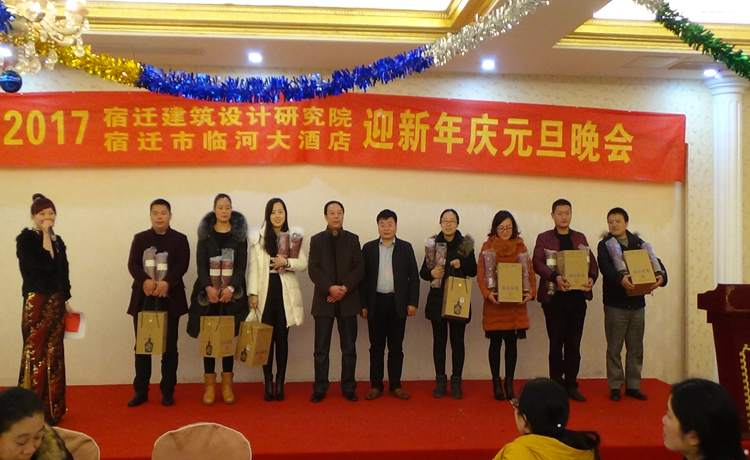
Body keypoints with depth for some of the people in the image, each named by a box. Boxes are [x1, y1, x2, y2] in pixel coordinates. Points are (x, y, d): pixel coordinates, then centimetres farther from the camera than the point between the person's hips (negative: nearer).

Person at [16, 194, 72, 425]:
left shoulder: (58, 240, 12)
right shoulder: (25, 238, -6)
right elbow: (42, 265, -20)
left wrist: (66, 301, 13)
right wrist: (45, 235, -15)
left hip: (56, 302, 6)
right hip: (36, 302, -6)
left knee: (54, 353, 10)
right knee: (36, 351, -5)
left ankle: (52, 408, 18)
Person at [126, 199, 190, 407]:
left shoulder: (180, 239, 6)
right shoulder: (140, 238, 10)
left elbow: (182, 265, -7)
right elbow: (132, 264, -3)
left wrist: (167, 282, -25)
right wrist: (145, 281, -23)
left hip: (170, 298, -1)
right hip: (143, 298, 1)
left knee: (169, 347, 3)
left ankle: (168, 391, 12)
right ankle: (141, 391, 14)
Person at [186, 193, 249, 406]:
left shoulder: (239, 234, 4)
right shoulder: (205, 233, 6)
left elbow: (242, 265, -2)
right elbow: (200, 264, -1)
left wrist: (230, 288, -17)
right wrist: (208, 287, -17)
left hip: (232, 292, 0)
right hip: (208, 291, 0)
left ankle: (227, 384, 11)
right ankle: (209, 385, 8)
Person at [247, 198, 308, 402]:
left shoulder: (294, 236, 5)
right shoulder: (258, 237, 4)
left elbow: (304, 264, 0)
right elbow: (253, 268, 1)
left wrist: (287, 262, -17)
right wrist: (253, 293, -6)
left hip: (286, 292, 0)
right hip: (265, 291, 0)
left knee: (282, 337, 5)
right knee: (266, 338, 1)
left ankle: (280, 383, 12)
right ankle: (268, 383, 9)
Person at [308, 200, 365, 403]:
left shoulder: (353, 239, 8)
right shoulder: (316, 240, 7)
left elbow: (359, 268, 1)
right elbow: (313, 269, -3)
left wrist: (345, 288, -13)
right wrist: (330, 288, -17)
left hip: (348, 300, 1)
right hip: (324, 300, -1)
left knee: (349, 348, 4)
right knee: (321, 348, 1)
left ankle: (348, 388, 13)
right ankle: (320, 389, 9)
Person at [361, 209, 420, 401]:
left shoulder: (406, 248, 5)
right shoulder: (368, 248, 5)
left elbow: (413, 277, 4)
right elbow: (363, 277, 4)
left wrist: (412, 302, -3)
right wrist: (363, 304, -1)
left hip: (398, 303, 0)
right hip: (376, 303, 0)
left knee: (396, 347, 7)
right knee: (376, 347, 6)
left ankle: (395, 385, 15)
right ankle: (376, 385, 13)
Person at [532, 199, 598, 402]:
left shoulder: (580, 238, 15)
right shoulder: (543, 238, 4)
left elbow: (592, 261, 9)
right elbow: (537, 263, -9)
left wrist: (592, 277, -12)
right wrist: (555, 277, -26)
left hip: (577, 296, 3)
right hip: (554, 297, -3)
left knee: (574, 343, 6)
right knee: (556, 343, 2)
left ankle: (571, 385, 14)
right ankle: (556, 385, 10)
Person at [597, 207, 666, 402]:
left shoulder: (638, 243, 10)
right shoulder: (605, 245, -2)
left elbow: (654, 261, 1)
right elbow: (605, 267, -19)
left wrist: (661, 276, -22)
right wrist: (620, 279, -39)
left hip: (637, 303, 4)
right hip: (615, 303, -3)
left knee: (636, 348, 9)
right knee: (614, 348, 2)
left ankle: (633, 385, 18)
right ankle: (615, 386, 10)